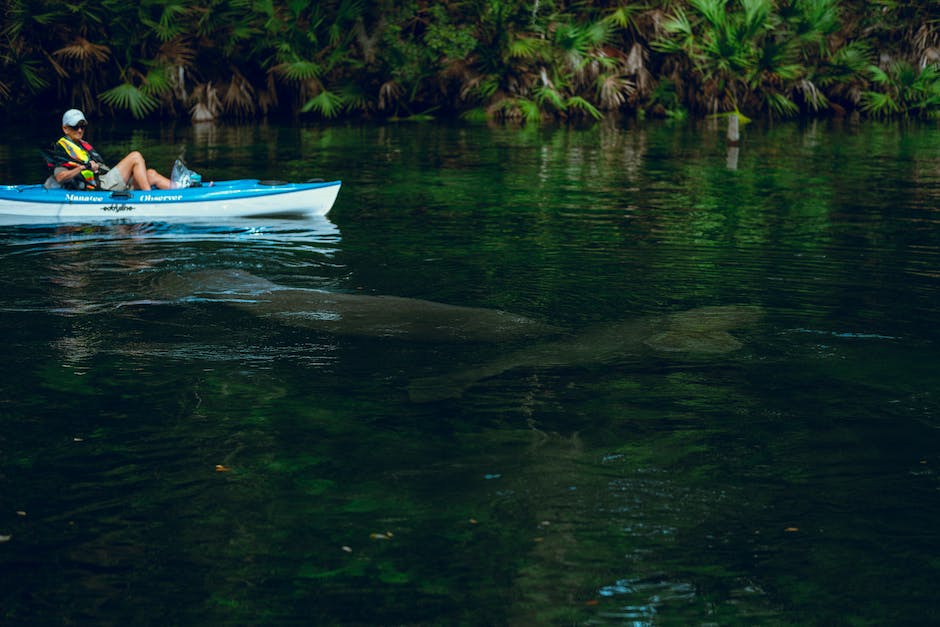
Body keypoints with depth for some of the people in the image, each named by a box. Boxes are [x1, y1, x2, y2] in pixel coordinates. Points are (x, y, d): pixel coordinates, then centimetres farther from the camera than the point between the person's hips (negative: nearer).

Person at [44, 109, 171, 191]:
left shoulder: (84, 145, 30)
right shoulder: (62, 147, 1)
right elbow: (59, 177, -17)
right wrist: (83, 167, -28)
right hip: (98, 187, -9)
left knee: (151, 174, 1)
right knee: (135, 157, -16)